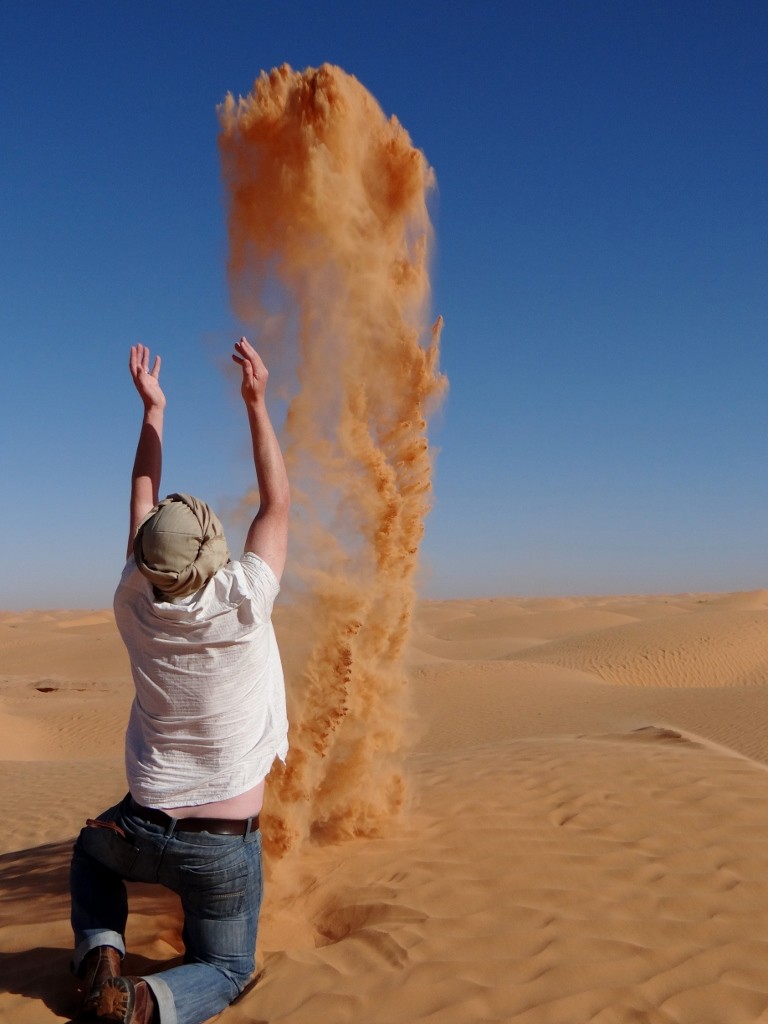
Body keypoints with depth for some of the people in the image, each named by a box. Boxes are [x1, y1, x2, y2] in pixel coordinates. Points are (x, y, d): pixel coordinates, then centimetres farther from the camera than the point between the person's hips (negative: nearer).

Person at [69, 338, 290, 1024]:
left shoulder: (133, 606, -11)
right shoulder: (241, 606, -20)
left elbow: (143, 504, 4)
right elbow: (277, 504, -6)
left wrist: (153, 409, 11)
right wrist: (256, 403, -3)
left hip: (142, 831, 3)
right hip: (226, 846, -3)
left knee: (92, 851, 37)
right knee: (225, 969, 20)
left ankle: (101, 954, 13)